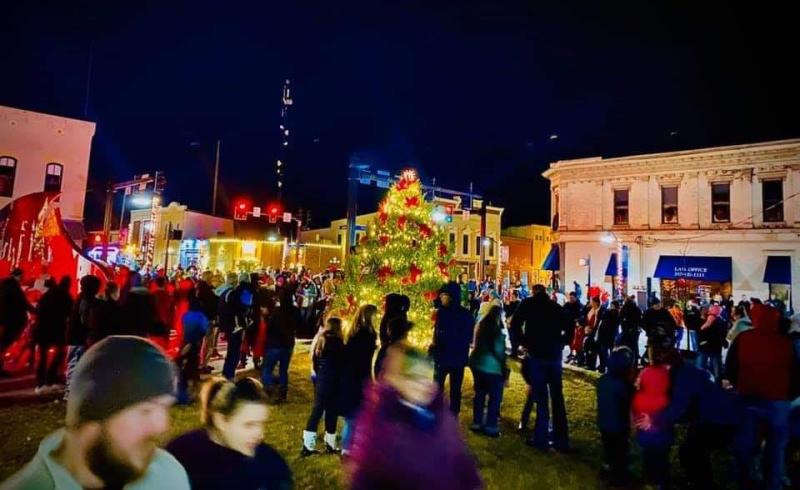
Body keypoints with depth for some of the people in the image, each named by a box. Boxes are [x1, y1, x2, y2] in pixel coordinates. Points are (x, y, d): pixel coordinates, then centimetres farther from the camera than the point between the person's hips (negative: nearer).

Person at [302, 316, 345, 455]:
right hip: (333, 384, -7)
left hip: (320, 382, 7)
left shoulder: (320, 340, 6)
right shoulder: (337, 342, -16)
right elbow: (342, 364, -11)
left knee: (316, 411, 10)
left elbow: (314, 362, 12)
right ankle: (330, 445, 16)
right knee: (331, 413, 5)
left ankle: (308, 445, 13)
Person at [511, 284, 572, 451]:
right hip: (555, 355, 3)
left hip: (537, 354, -3)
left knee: (541, 397, 2)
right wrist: (560, 344, 12)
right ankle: (561, 440, 17)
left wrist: (525, 343, 2)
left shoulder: (528, 304, 2)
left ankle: (541, 439, 6)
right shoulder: (556, 306, 11)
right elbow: (569, 327, 7)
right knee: (557, 397, 11)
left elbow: (515, 324, -8)